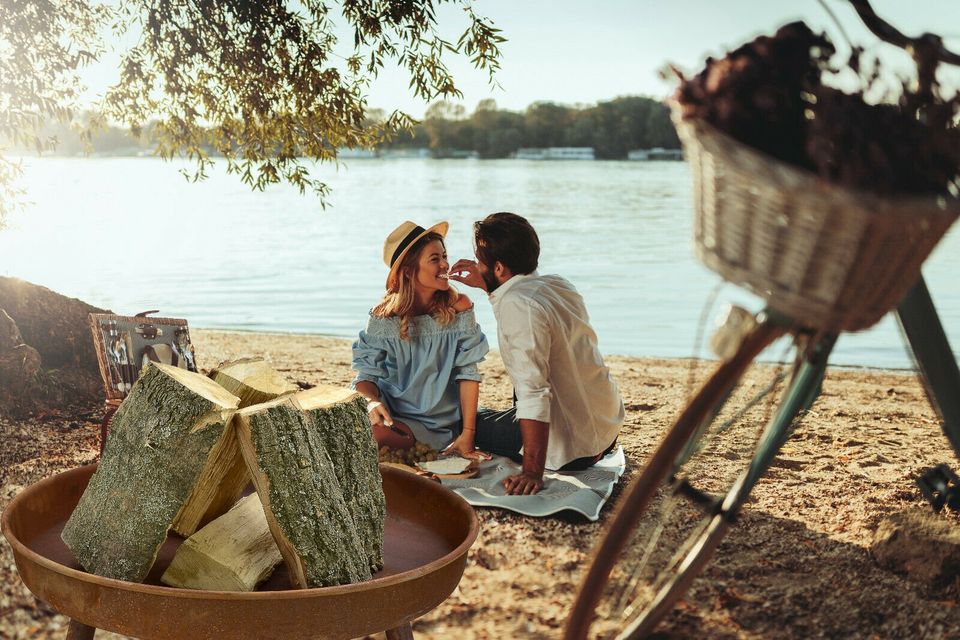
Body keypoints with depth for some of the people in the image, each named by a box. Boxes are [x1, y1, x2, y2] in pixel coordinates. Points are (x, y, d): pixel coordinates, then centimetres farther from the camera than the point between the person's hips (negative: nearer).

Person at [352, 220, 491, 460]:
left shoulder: (458, 308, -7)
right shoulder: (383, 318, -6)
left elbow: (467, 373, -6)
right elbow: (367, 374, -4)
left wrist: (468, 433, -11)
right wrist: (372, 402, -28)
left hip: (444, 421, -2)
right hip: (396, 415, 3)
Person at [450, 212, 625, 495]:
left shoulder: (516, 305, -25)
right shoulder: (557, 284, 1)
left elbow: (533, 393, -31)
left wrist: (532, 472, -30)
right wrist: (487, 285, 18)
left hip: (572, 446, -8)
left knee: (471, 422, 13)